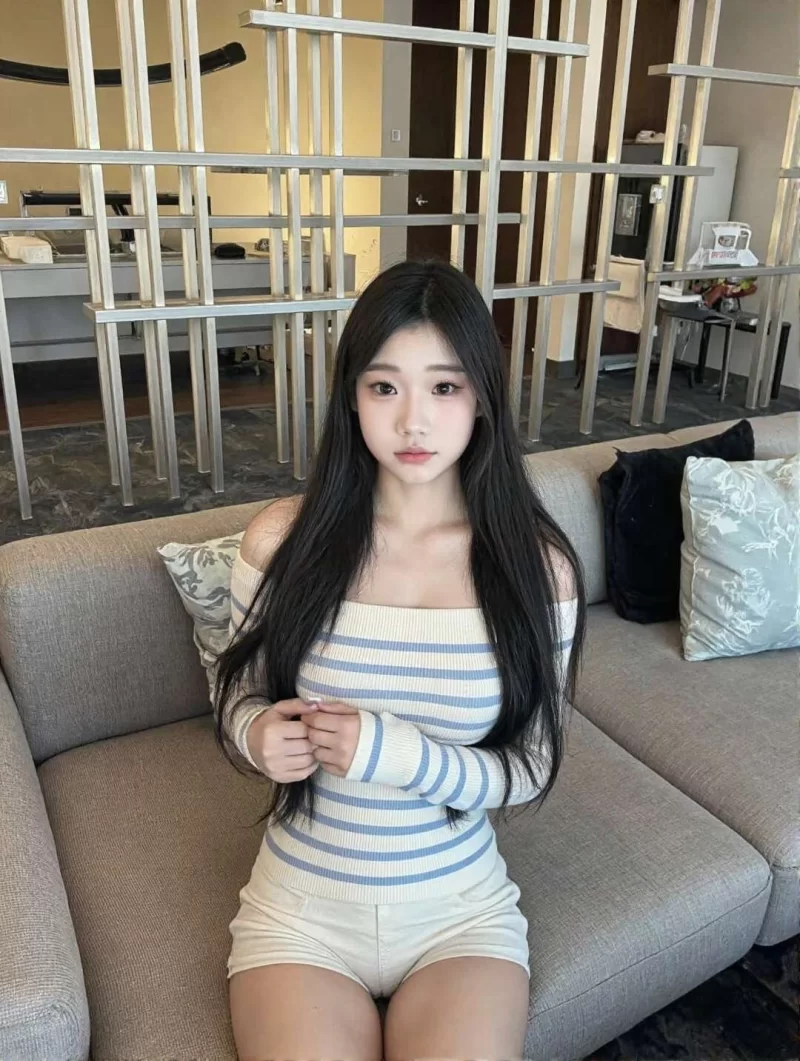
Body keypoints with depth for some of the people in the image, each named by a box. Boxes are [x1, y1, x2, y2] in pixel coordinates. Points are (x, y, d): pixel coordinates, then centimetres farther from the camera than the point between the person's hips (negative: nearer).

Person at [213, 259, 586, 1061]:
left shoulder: (538, 566, -12)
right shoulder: (283, 539, -11)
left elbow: (531, 771, -7)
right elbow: (237, 698, 3)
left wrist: (394, 753, -23)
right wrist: (258, 734, -20)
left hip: (462, 910, 0)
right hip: (301, 908, 0)